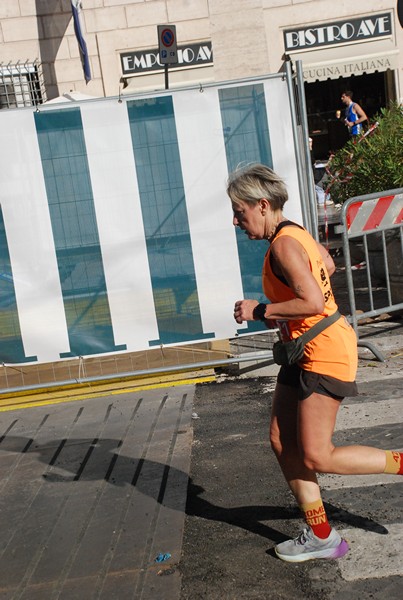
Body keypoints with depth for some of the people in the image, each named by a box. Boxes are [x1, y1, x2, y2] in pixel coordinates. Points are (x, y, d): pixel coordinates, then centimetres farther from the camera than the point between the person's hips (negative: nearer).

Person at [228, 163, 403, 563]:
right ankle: (321, 537, 19)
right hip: (303, 351, 10)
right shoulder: (295, 233, 10)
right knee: (282, 442, 9)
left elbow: (313, 303, -29)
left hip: (325, 353, -10)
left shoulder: (283, 245, -20)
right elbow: (327, 265, 27)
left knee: (316, 457, -5)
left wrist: (261, 311, -18)